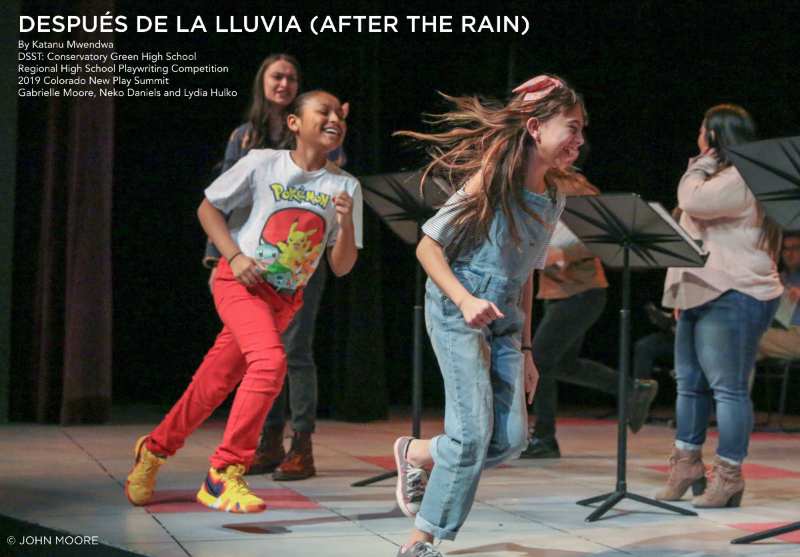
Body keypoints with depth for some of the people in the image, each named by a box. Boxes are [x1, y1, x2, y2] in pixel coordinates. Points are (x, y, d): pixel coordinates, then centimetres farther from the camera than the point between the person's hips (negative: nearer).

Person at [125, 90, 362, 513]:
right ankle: (225, 473, -18)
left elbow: (341, 267, -3)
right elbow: (208, 208, 2)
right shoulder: (262, 162, -9)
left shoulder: (345, 187, -3)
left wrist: (346, 223, -21)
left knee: (218, 382, 8)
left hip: (285, 300, 4)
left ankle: (155, 449, 31)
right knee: (270, 361, -28)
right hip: (241, 283, -4)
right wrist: (234, 256, -12)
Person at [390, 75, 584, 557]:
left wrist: (525, 350, 16)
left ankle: (416, 455, 24)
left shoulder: (554, 200, 8)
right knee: (474, 431, -12)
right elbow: (428, 246, -13)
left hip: (504, 320, 7)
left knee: (511, 439, -1)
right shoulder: (492, 180, -14)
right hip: (456, 312, -7)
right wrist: (465, 300, -27)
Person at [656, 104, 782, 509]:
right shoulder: (723, 177, 25)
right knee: (689, 382, 13)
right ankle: (687, 464, 21)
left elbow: (692, 201, -24)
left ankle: (728, 478, -6)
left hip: (733, 298, -11)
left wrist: (701, 164, -4)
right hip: (702, 296, 11)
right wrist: (681, 293, 23)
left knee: (728, 388, -9)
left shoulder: (741, 179, -11)